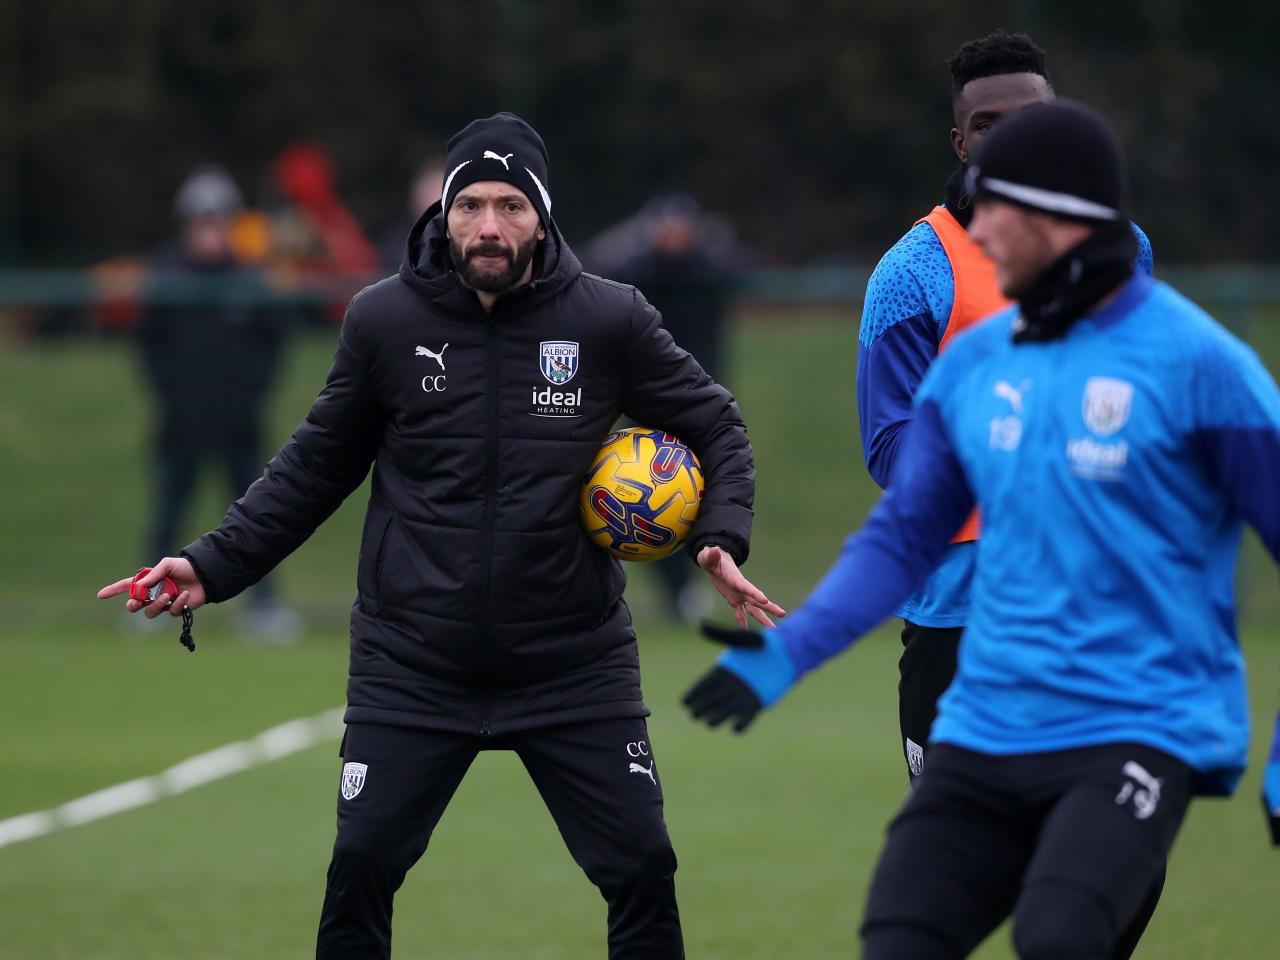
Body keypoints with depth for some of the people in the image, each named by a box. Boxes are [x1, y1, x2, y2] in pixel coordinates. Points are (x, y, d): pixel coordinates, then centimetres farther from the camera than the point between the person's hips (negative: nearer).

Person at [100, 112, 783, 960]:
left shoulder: (610, 321, -7)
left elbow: (716, 426, 6)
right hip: (412, 662, 0)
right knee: (360, 870, -2)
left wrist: (722, 537, -10)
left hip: (575, 663, 0)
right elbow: (317, 465, 7)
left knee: (642, 867, -2)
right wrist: (215, 565, 1)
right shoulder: (384, 320, -4)